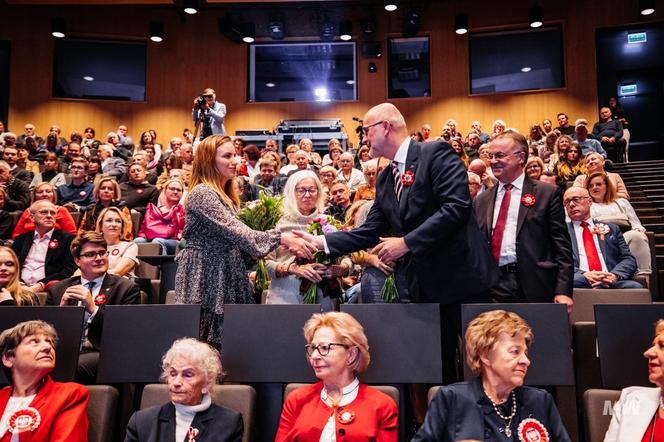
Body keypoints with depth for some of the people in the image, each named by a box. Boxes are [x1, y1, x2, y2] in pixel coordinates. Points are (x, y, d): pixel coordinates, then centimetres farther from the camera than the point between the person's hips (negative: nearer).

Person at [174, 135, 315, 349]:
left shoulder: (226, 195, 14)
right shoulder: (202, 193, -14)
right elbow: (235, 231, -24)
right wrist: (282, 238, -27)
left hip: (226, 275, 9)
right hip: (205, 275, -9)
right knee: (206, 341, -2)